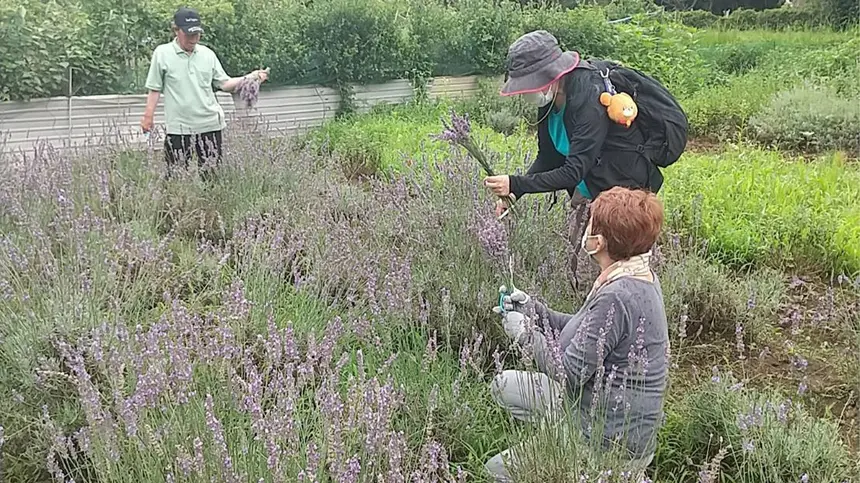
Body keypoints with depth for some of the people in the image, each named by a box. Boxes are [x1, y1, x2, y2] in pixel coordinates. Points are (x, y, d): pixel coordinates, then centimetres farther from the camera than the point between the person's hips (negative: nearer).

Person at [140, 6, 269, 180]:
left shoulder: (207, 54, 7)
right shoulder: (162, 53, -1)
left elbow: (224, 84, 8)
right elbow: (155, 89, 5)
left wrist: (249, 78, -6)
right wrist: (148, 116, 3)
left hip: (210, 125, 3)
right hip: (178, 128, -3)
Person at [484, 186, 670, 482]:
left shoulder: (617, 297, -31)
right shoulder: (639, 277, 1)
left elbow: (569, 374, -25)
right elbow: (587, 332, 10)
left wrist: (527, 333, -10)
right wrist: (534, 311, 2)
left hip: (611, 442, -10)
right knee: (505, 385, 18)